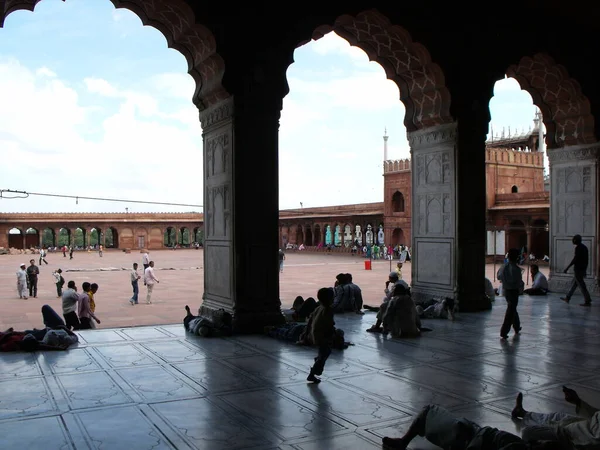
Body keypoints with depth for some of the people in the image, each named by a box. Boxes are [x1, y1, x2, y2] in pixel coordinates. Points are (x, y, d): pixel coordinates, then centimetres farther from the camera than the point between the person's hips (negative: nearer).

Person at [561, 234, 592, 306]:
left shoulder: (578, 248, -15)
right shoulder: (584, 247, 13)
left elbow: (575, 259, -21)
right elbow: (586, 259, 17)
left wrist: (567, 268, -17)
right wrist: (585, 270, 23)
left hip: (578, 269, -10)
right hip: (583, 268, 10)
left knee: (582, 285, -6)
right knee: (574, 283, 16)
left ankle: (588, 301, -6)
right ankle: (567, 298, 24)